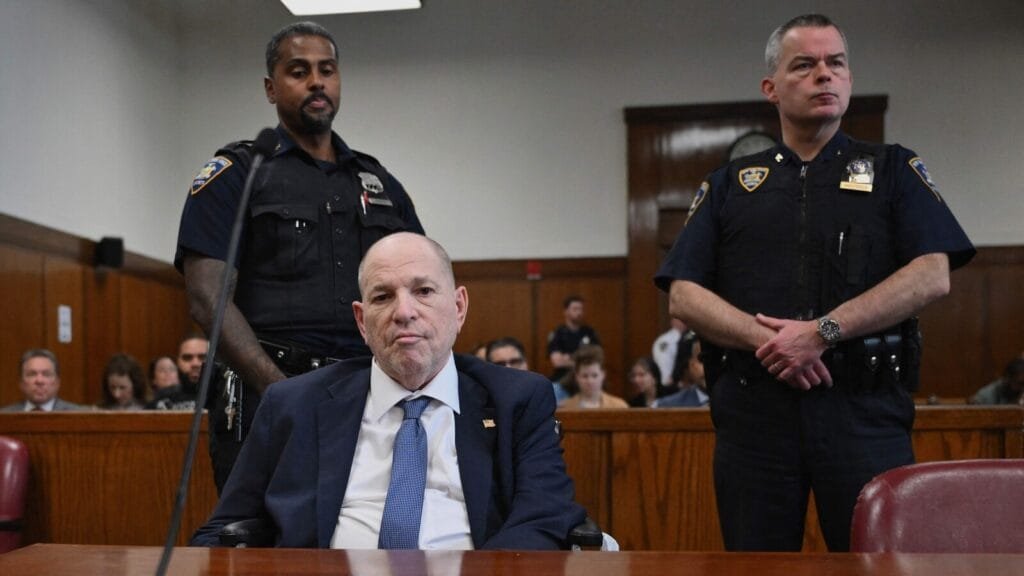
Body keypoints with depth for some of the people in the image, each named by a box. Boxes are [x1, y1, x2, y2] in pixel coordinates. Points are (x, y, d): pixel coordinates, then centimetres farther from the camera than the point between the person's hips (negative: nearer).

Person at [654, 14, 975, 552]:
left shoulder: (893, 169, 12)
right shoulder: (729, 184, 14)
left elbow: (932, 275, -3)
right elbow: (683, 296, 4)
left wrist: (824, 331, -14)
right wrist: (768, 340, -12)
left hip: (865, 408, -1)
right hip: (752, 410, 1)